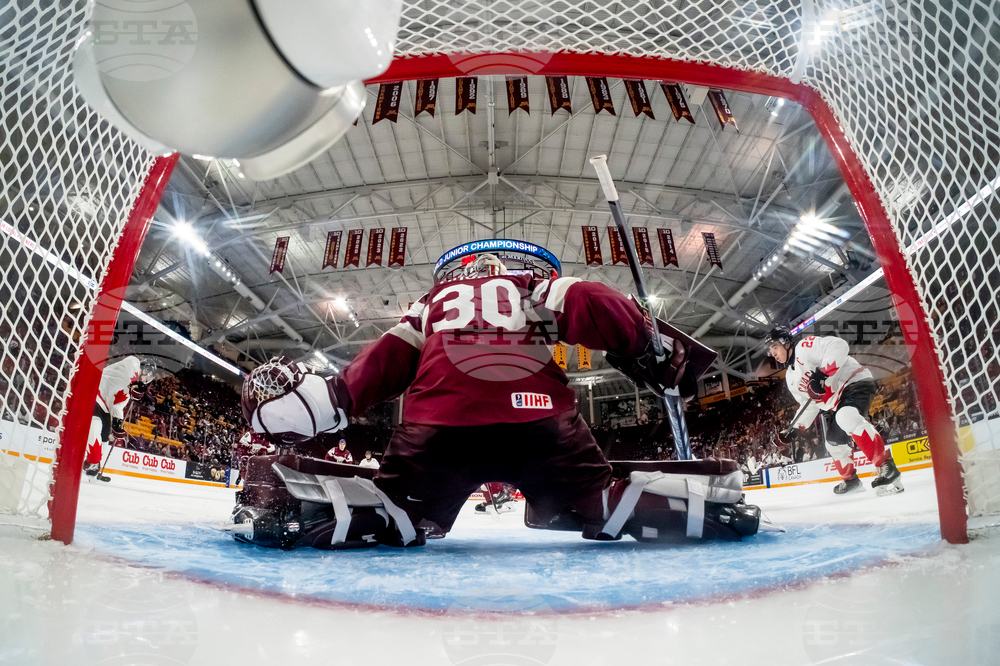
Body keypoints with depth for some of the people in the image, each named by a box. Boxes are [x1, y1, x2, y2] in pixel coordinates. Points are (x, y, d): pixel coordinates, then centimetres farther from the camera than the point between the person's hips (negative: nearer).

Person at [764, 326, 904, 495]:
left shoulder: (805, 347, -11)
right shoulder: (791, 378, 15)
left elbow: (838, 346, -25)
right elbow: (810, 405, 17)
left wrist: (822, 373, -32)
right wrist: (793, 431, 8)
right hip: (834, 403, 10)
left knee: (847, 418, -35)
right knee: (834, 442, 14)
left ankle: (887, 466, -30)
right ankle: (850, 479, 35)